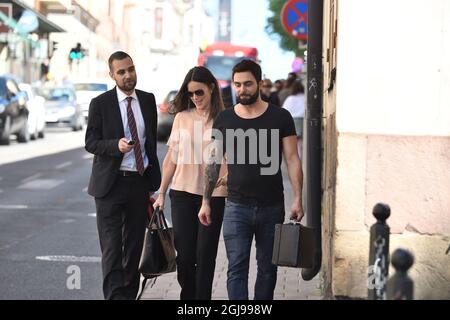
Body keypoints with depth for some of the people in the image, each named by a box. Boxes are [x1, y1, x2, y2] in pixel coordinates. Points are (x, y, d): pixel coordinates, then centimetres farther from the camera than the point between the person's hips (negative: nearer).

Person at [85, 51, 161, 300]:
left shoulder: (148, 100, 8)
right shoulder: (100, 104, -4)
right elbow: (90, 143, -5)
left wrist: (154, 178, 13)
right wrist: (116, 145, -24)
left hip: (140, 181, 4)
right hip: (111, 183, -4)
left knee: (135, 244, 11)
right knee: (112, 247, -7)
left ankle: (130, 294, 20)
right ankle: (114, 294, -9)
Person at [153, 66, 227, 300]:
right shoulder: (182, 118, 6)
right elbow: (171, 158, 11)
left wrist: (229, 175, -21)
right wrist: (161, 194, 10)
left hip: (213, 194, -2)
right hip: (183, 193, 2)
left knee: (205, 255, 1)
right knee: (184, 255, 3)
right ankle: (188, 295, 23)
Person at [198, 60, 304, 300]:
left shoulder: (280, 117, 0)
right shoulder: (224, 120, 5)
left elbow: (292, 159, -1)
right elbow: (214, 162, 10)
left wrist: (297, 198, -9)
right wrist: (206, 202, 7)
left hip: (272, 208, 0)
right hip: (237, 208, 0)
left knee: (267, 267, 9)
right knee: (237, 268, -7)